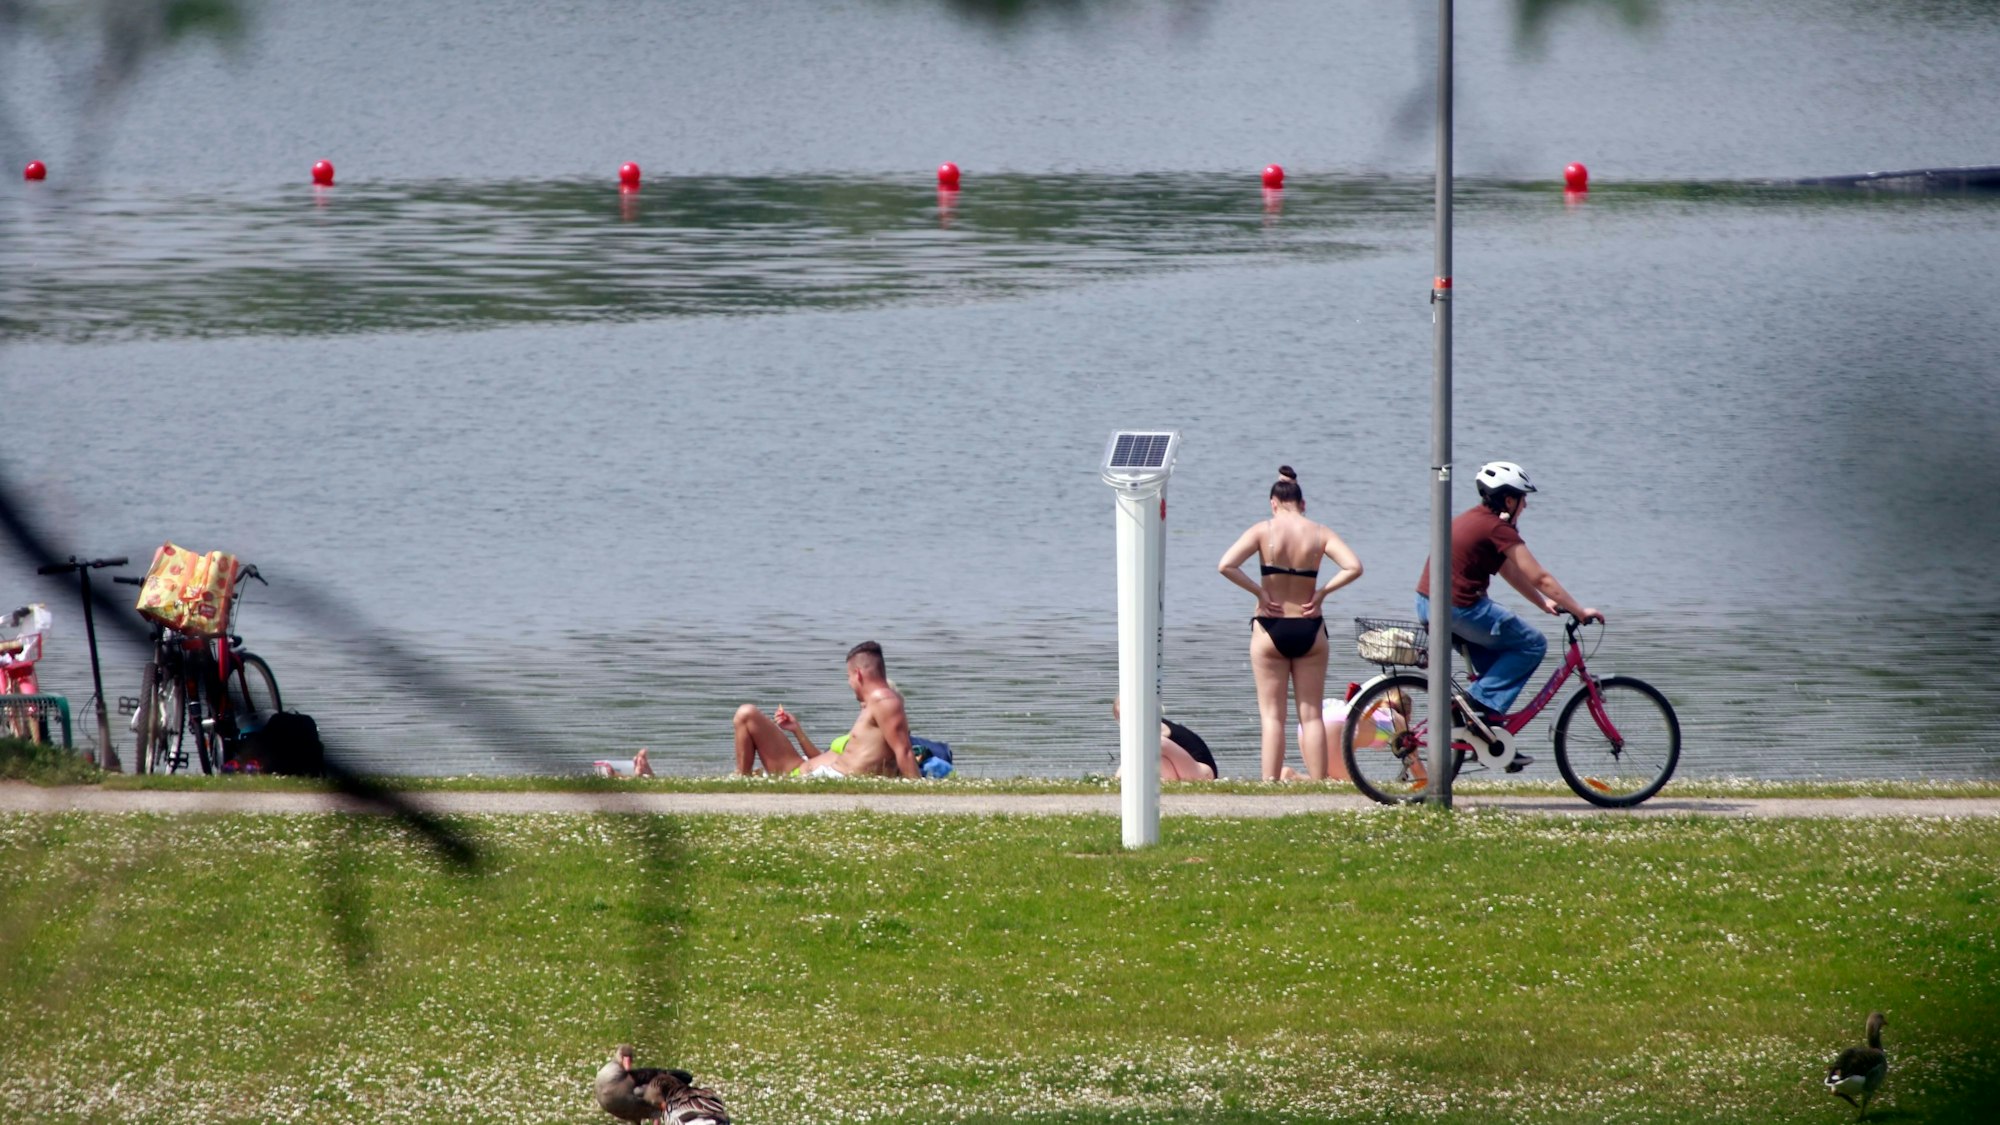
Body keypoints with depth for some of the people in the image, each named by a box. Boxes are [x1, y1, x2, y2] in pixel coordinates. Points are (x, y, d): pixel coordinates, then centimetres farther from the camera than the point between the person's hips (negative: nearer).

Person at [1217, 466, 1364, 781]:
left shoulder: (1263, 531, -4)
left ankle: (1270, 784, -3)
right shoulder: (1320, 533, -1)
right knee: (1311, 715, 7)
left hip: (1270, 629, -1)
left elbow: (1226, 565, -15)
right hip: (1309, 629, 1)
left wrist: (1259, 592, -6)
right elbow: (1353, 567, -11)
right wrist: (1322, 592, -2)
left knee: (1272, 716, 3)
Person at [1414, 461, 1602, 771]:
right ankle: (1482, 701, -5)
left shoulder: (1474, 519, 17)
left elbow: (1510, 571, 25)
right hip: (1459, 608, -10)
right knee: (1532, 644, 1)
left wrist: (1544, 603, 25)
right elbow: (1539, 578, -12)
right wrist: (1580, 611, -6)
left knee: (1498, 661, 23)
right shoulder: (1498, 528, -12)